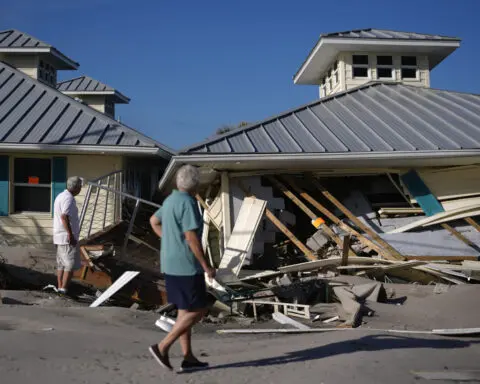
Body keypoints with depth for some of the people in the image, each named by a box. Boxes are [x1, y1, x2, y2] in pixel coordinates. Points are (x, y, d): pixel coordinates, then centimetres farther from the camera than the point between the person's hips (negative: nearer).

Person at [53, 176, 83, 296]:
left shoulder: (61, 196, 16)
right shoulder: (68, 198, -16)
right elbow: (64, 216, -26)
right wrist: (71, 235, -26)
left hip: (60, 236, 10)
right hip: (67, 237, -10)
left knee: (61, 263, 12)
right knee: (71, 263, -8)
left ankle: (60, 287, 14)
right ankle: (64, 288, -10)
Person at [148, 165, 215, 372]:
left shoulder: (171, 200, 11)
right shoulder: (187, 203, -18)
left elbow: (154, 221, 27)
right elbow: (192, 237, -22)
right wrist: (206, 265, -16)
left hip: (171, 264, 9)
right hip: (186, 265, -9)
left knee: (184, 310, 13)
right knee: (197, 311, -1)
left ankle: (188, 357, 17)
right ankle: (162, 347, -3)